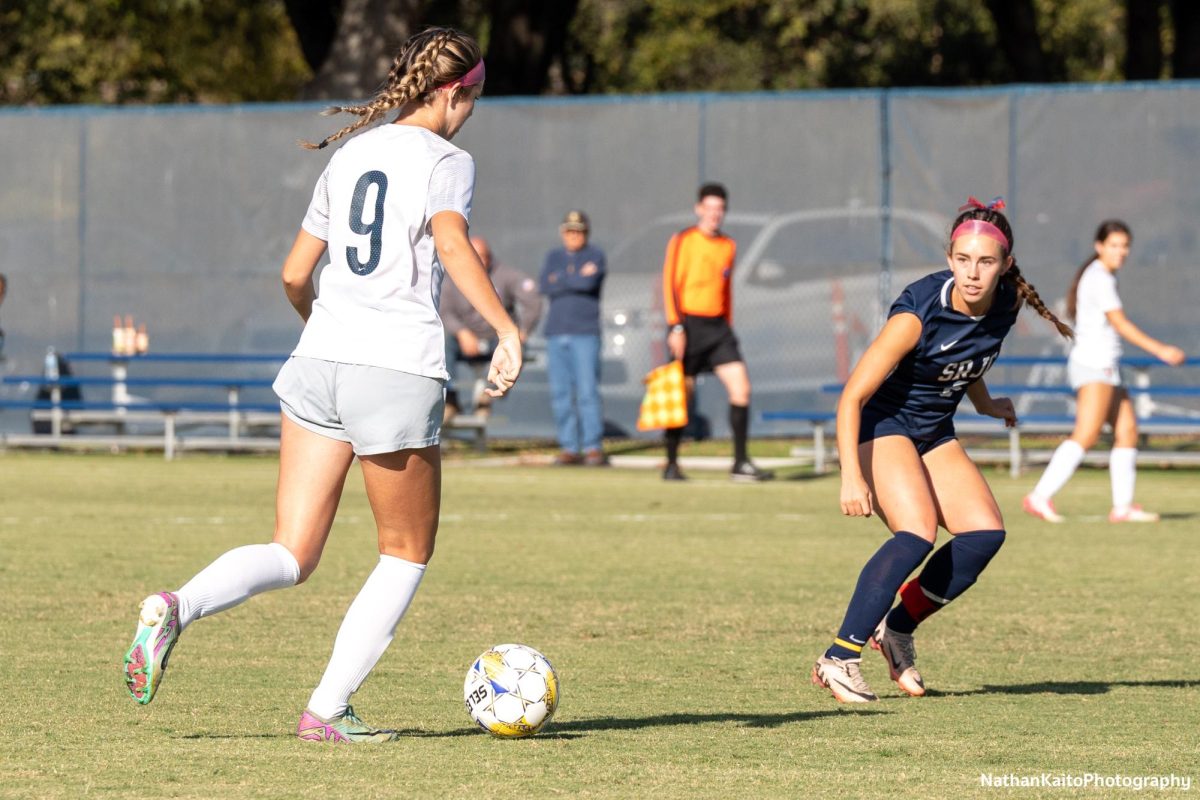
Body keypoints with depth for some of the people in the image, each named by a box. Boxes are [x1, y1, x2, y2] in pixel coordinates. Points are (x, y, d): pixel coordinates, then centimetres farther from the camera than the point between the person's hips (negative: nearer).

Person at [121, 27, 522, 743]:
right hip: (399, 372, -6)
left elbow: (295, 275, 21)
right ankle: (328, 709, 6)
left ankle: (177, 608, -22)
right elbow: (452, 243, -23)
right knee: (407, 554, 13)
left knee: (292, 557, 5)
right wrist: (507, 329, -30)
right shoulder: (446, 161, -2)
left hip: (320, 361, 6)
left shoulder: (350, 155, 16)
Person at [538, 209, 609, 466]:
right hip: (556, 333, 5)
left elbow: (590, 282, -14)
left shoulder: (595, 255, 5)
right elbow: (544, 286, 0)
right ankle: (569, 447, 5)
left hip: (585, 332, -5)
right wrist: (577, 278, -5)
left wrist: (561, 280, -3)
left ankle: (594, 447, -10)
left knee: (587, 391, -11)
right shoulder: (553, 257, 17)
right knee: (560, 394, 2)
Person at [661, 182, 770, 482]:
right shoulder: (682, 241, -3)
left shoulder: (728, 246, 14)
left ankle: (741, 464, -5)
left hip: (717, 325, 5)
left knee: (741, 387, -8)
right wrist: (676, 327, -16)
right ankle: (671, 465, 12)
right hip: (689, 324, -5)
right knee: (682, 395, -1)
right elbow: (669, 285, -8)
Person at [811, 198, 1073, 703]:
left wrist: (983, 403, 14)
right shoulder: (920, 311, -28)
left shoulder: (1009, 303, -9)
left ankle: (897, 628, 7)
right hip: (880, 424, -7)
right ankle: (838, 660, -21)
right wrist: (851, 476, -33)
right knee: (918, 533, -27)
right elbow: (851, 398, -25)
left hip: (934, 433, 7)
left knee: (985, 533, -11)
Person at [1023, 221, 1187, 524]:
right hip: (1094, 365, -10)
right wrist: (1161, 351, -16)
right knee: (1086, 436, -19)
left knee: (1128, 431, 6)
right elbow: (1120, 324, -16)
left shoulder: (1106, 276, 17)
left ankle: (1123, 506, 6)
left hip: (1107, 367, 10)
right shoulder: (1099, 278, -13)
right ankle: (1041, 497, -25)